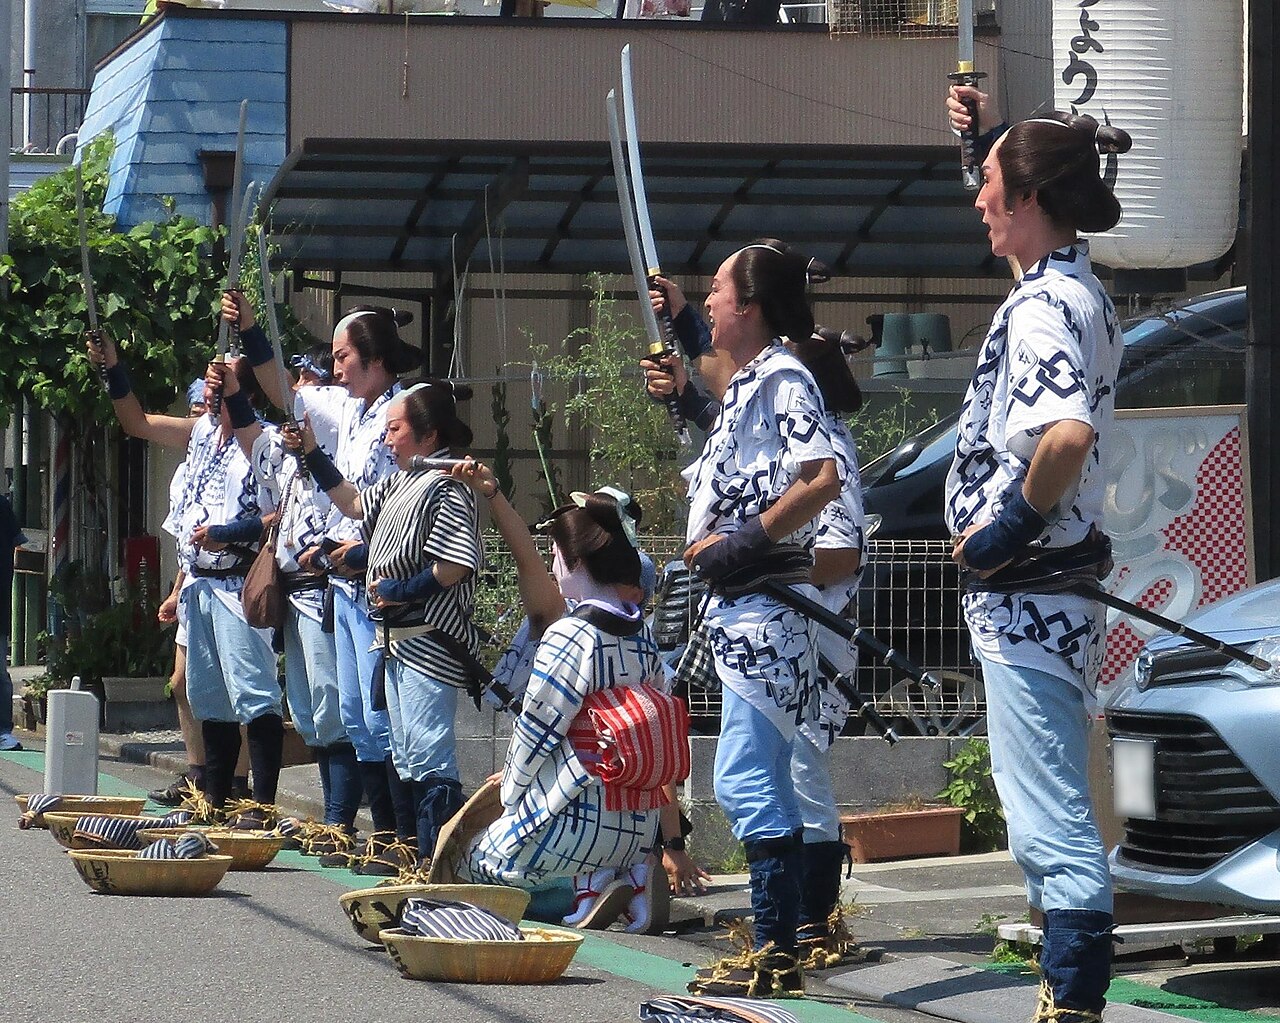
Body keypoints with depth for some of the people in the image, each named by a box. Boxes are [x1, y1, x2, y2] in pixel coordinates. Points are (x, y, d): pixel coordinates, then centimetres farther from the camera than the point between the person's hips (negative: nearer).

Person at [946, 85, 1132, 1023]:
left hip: (1025, 587, -10)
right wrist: (987, 132, 35)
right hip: (1053, 592, 10)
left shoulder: (1043, 304, -17)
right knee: (1049, 814, 17)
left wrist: (1007, 527, -20)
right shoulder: (1085, 294, 13)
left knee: (1052, 820, -10)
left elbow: (1069, 433, -34)